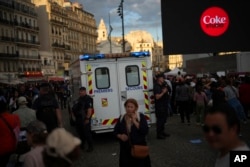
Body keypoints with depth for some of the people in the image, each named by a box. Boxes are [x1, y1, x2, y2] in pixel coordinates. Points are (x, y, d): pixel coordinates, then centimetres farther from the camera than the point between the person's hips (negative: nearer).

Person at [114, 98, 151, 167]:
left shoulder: (140, 117, -7)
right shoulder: (121, 118, 2)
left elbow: (145, 131, -18)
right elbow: (115, 131, 10)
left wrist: (135, 121, -20)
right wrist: (120, 136, -12)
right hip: (125, 149, 3)